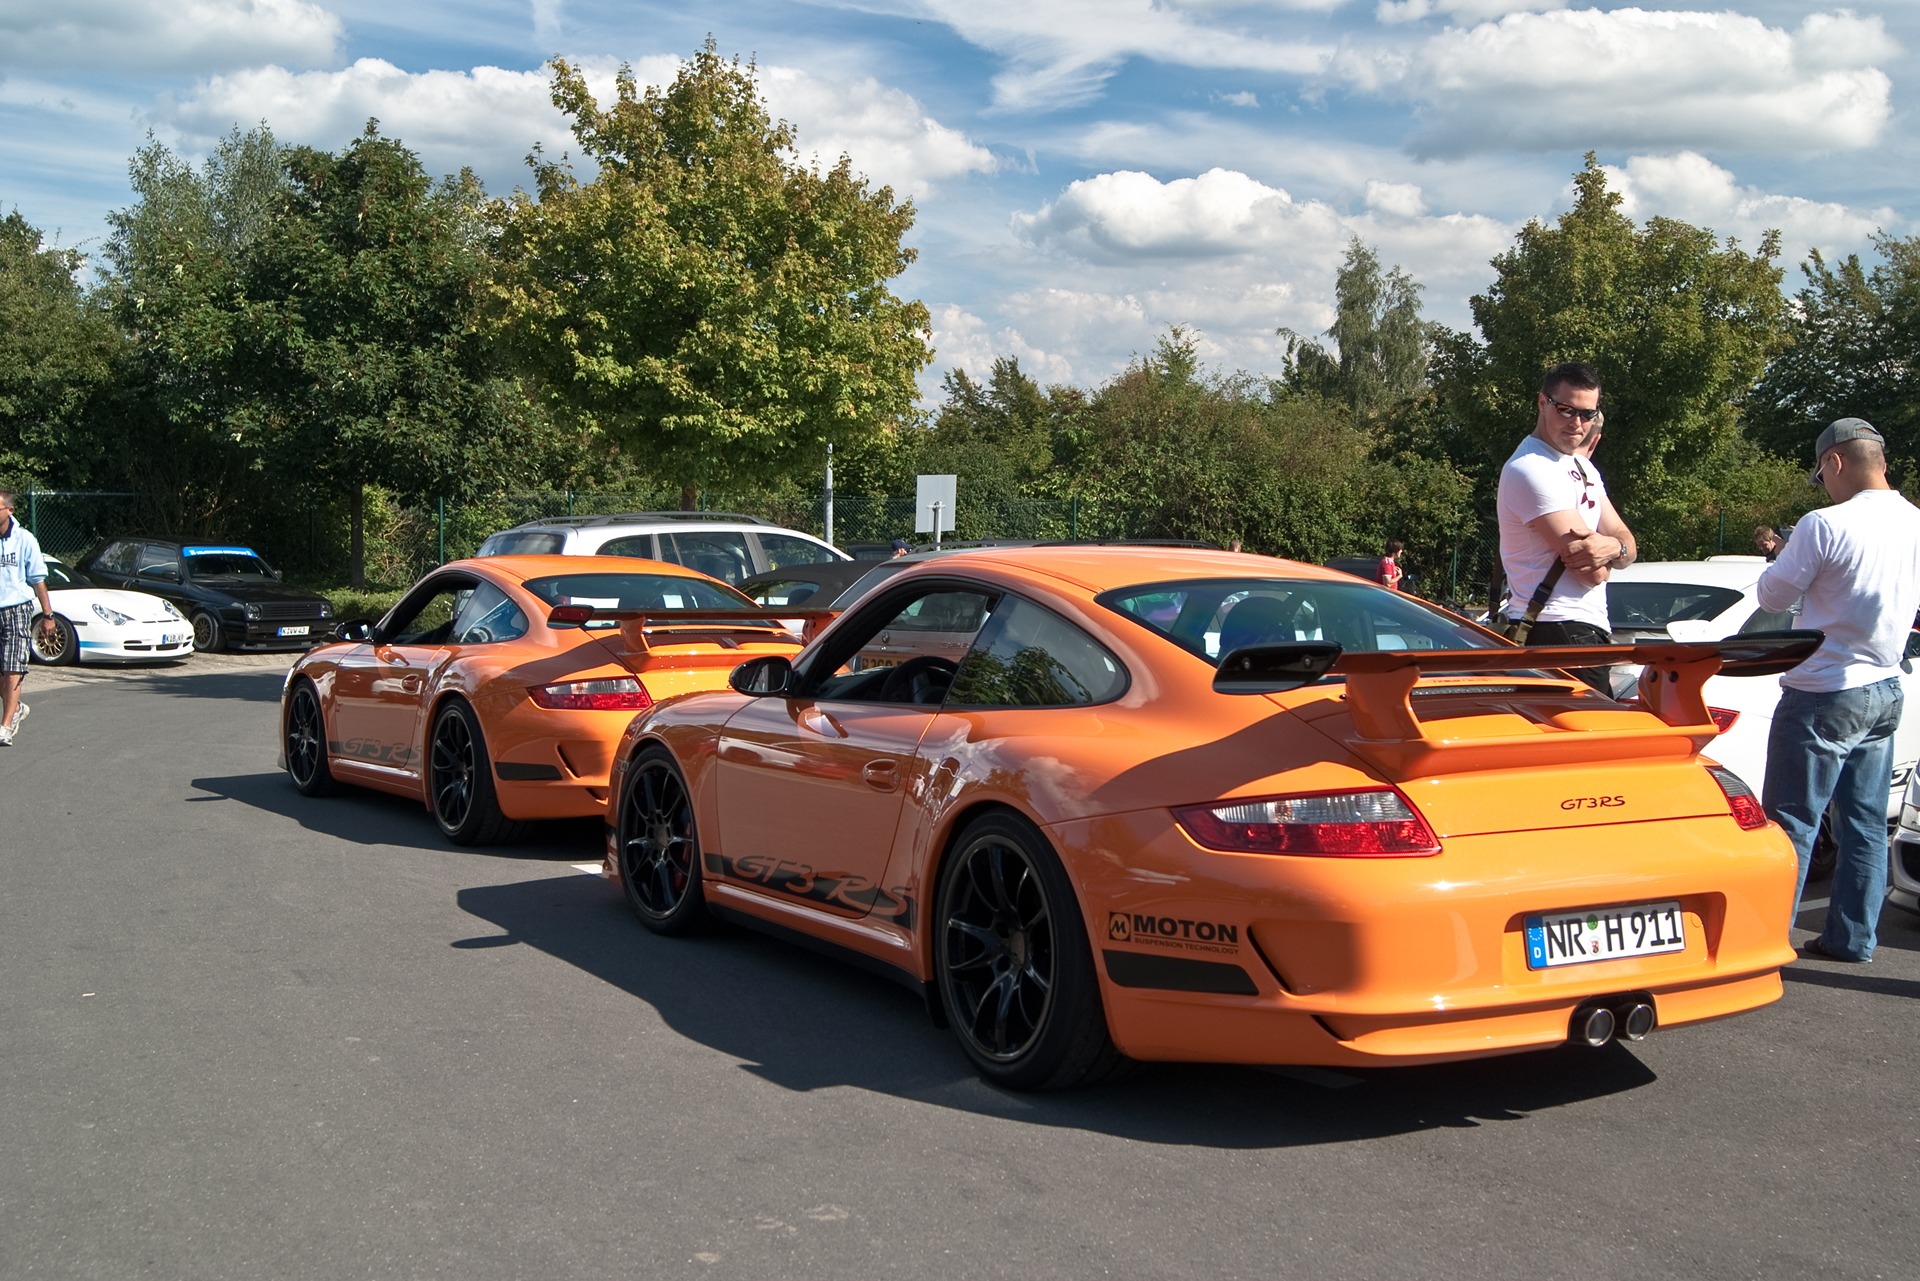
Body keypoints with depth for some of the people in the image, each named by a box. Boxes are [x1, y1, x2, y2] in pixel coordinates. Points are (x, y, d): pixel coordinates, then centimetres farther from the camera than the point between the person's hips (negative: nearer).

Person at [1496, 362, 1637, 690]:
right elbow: (1593, 573, -17)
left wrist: (1613, 548, -13)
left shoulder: (1582, 466, 18)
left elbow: (1628, 547, 10)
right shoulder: (1531, 469, -14)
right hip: (1557, 634, -10)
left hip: (1590, 630, 10)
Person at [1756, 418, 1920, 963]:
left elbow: (1773, 596, -9)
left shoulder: (1826, 526, -21)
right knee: (1865, 824, 13)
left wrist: (1779, 562, 11)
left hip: (1824, 694, -7)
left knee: (1791, 821, 0)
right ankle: (1852, 938, 19)